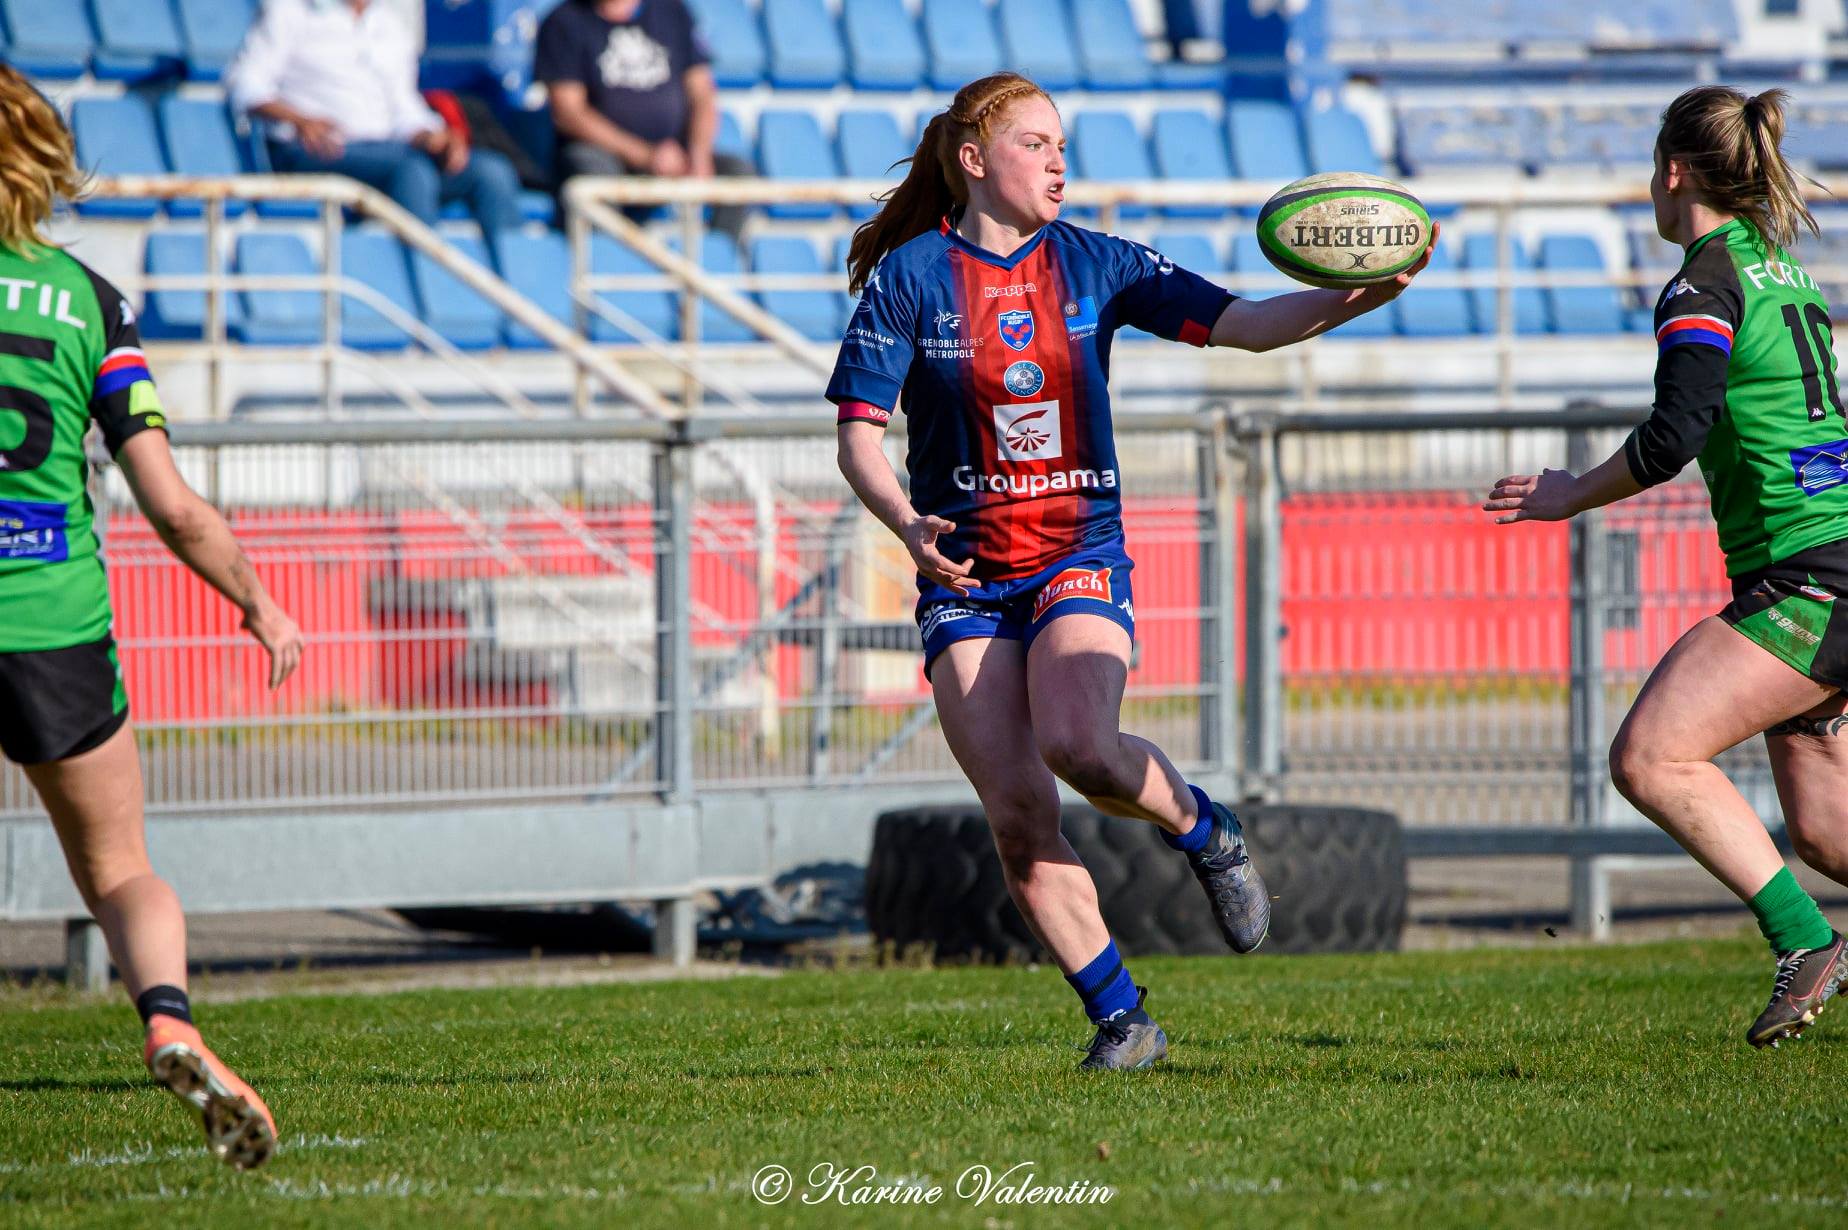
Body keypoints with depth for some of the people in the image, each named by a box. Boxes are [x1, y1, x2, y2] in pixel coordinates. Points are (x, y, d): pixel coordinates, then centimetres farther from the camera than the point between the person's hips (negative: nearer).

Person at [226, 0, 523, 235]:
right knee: (413, 172, -36)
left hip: (386, 145, 5)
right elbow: (245, 81, -2)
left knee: (492, 170, -20)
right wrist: (300, 121, -20)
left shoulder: (390, 27, 23)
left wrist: (434, 138, -2)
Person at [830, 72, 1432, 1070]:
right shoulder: (910, 277, -2)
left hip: (1080, 554, 0)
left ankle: (1199, 827, 3)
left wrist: (1351, 301, -17)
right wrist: (908, 524, -22)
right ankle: (1120, 1018, 5)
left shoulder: (1096, 266, 3)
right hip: (964, 574, 0)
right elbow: (859, 434, -3)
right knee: (1018, 814, -8)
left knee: (1077, 744, -28)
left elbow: (1242, 325, 0)